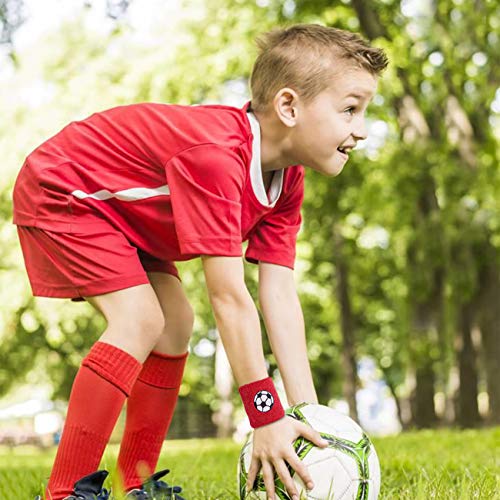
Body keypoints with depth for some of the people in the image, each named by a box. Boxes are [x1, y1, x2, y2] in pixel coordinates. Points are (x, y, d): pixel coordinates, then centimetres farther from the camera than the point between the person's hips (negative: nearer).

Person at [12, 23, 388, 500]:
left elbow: (279, 296, -13)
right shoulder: (216, 155, -38)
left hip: (122, 208, 10)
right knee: (139, 318, -22)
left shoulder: (287, 180, -8)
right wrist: (267, 418, -37)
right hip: (59, 190, -10)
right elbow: (230, 298, -39)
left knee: (175, 321, 5)